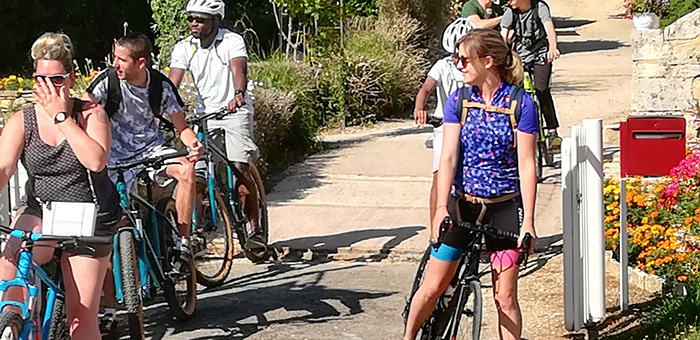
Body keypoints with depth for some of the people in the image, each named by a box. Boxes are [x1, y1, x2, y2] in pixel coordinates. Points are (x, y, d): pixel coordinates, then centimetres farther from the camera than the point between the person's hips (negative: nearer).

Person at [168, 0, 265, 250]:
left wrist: (238, 94, -49)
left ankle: (255, 231, -11)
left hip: (234, 111, -4)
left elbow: (239, 70, -28)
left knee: (241, 170, -15)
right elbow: (172, 81, -11)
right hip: (205, 114, 4)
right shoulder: (184, 48, -2)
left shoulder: (232, 42, -11)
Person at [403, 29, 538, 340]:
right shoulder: (458, 101, 0)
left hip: (504, 209, -2)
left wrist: (528, 221, -11)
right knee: (432, 287, 1)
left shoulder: (521, 104, -7)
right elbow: (448, 157, -6)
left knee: (505, 297, 2)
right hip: (461, 205, 2)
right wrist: (441, 208, -18)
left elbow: (527, 165, -7)